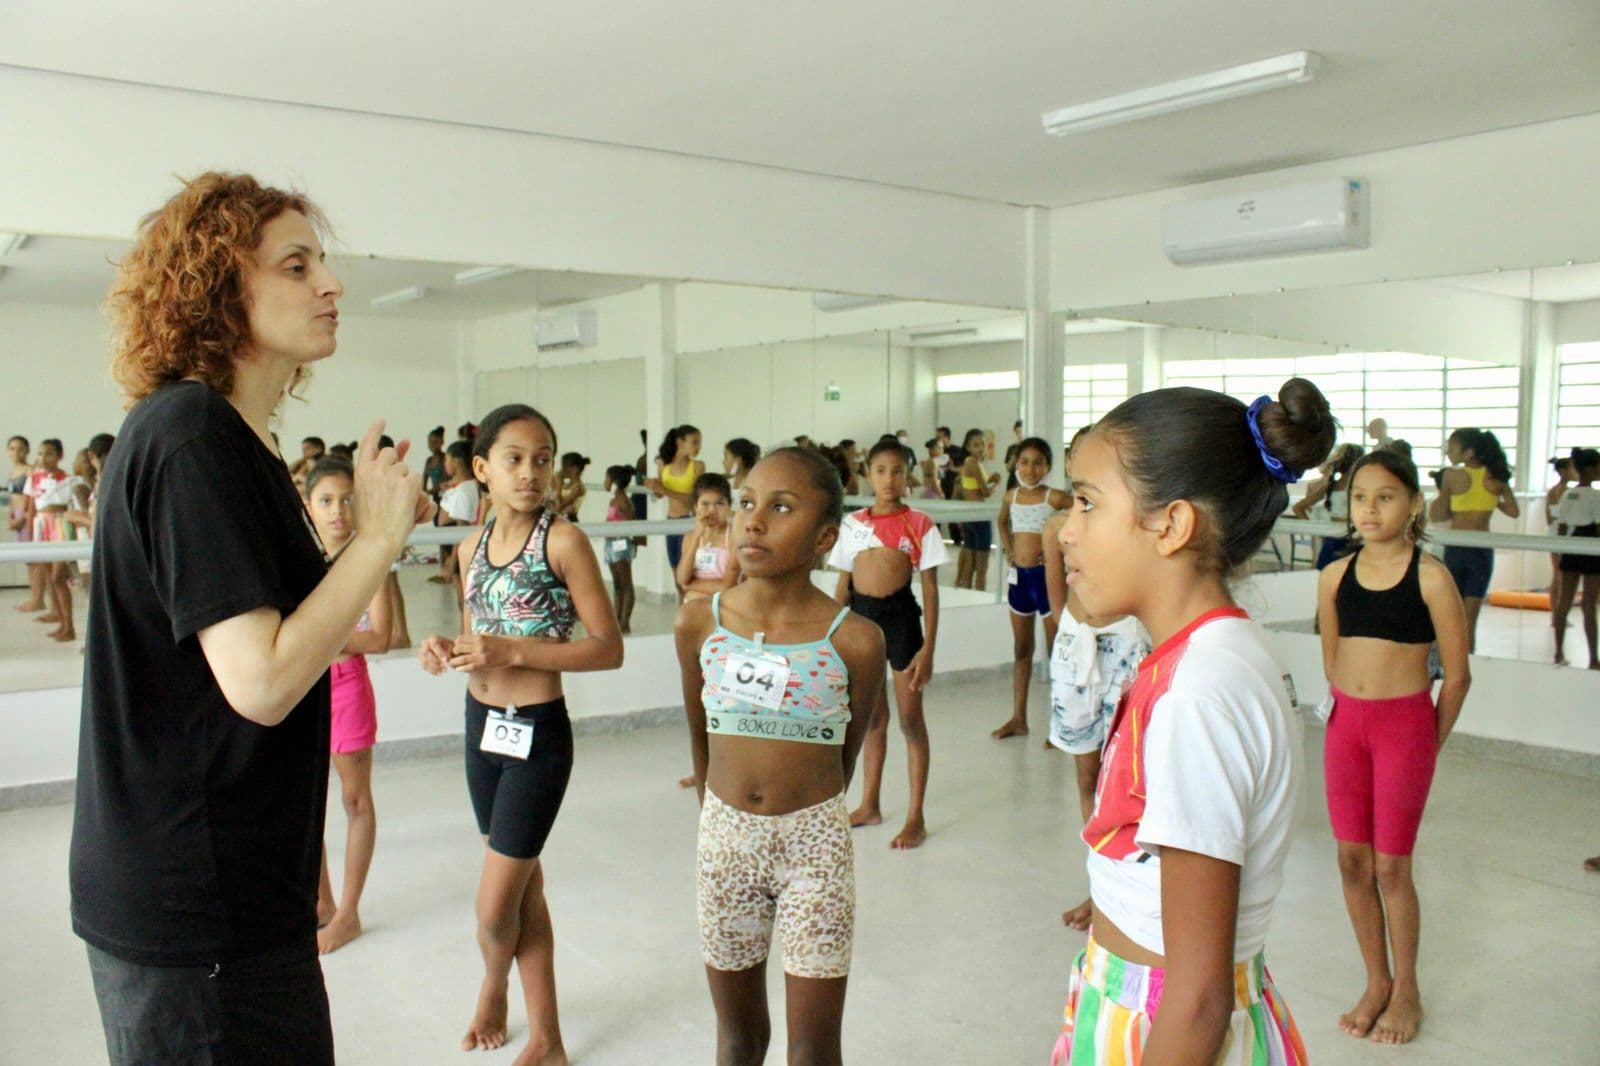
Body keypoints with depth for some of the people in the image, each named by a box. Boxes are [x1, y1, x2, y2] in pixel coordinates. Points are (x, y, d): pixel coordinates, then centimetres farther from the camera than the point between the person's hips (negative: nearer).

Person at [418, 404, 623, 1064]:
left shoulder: (562, 540, -15)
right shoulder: (472, 547, 5)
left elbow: (608, 649, -17)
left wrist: (515, 650, -26)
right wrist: (447, 653, -6)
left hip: (539, 734, -6)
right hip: (482, 724, 6)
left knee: (494, 906, -1)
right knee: (524, 884, 17)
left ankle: (494, 986, 31)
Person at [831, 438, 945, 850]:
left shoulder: (919, 525, -5)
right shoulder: (853, 524, 5)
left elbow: (930, 591, -6)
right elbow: (843, 586, 10)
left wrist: (928, 648, -11)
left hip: (900, 616, -4)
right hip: (861, 615, 4)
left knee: (910, 718, 3)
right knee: (872, 716, 16)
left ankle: (916, 817, 13)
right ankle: (869, 804, 30)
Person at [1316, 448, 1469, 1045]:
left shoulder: (1430, 578, -11)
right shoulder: (1336, 577, 2)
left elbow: (1456, 675, -5)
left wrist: (1429, 743, 0)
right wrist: (1352, 711, 11)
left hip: (1405, 723, -4)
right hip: (1346, 724, 4)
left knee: (1390, 866, 3)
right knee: (1352, 861, 10)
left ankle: (1406, 992, 23)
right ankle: (1376, 983, 28)